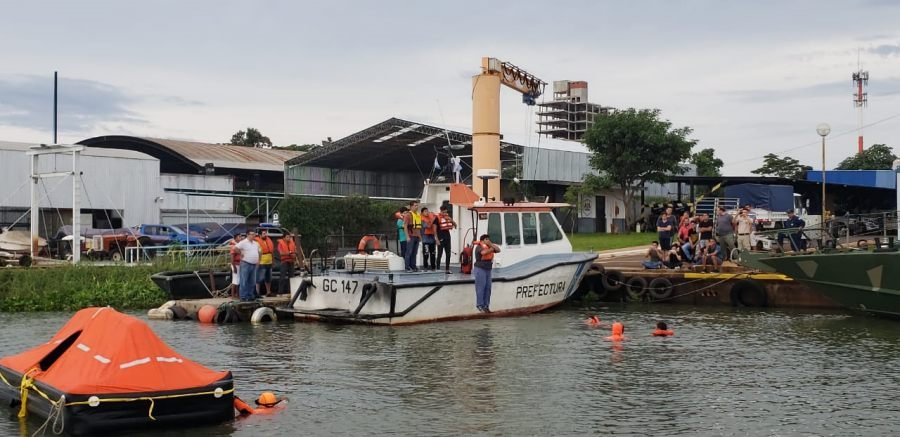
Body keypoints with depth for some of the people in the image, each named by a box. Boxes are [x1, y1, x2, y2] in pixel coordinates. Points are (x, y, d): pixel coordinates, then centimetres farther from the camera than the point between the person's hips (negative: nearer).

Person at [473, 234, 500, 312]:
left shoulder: (489, 247, 14)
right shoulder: (479, 247, -7)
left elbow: (498, 250, 6)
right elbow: (484, 252, -26)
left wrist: (490, 244, -3)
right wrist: (492, 249, -10)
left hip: (488, 269, 7)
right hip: (480, 268, -7)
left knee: (488, 288, 5)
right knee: (481, 287, -9)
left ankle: (486, 305, 9)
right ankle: (480, 305, -7)